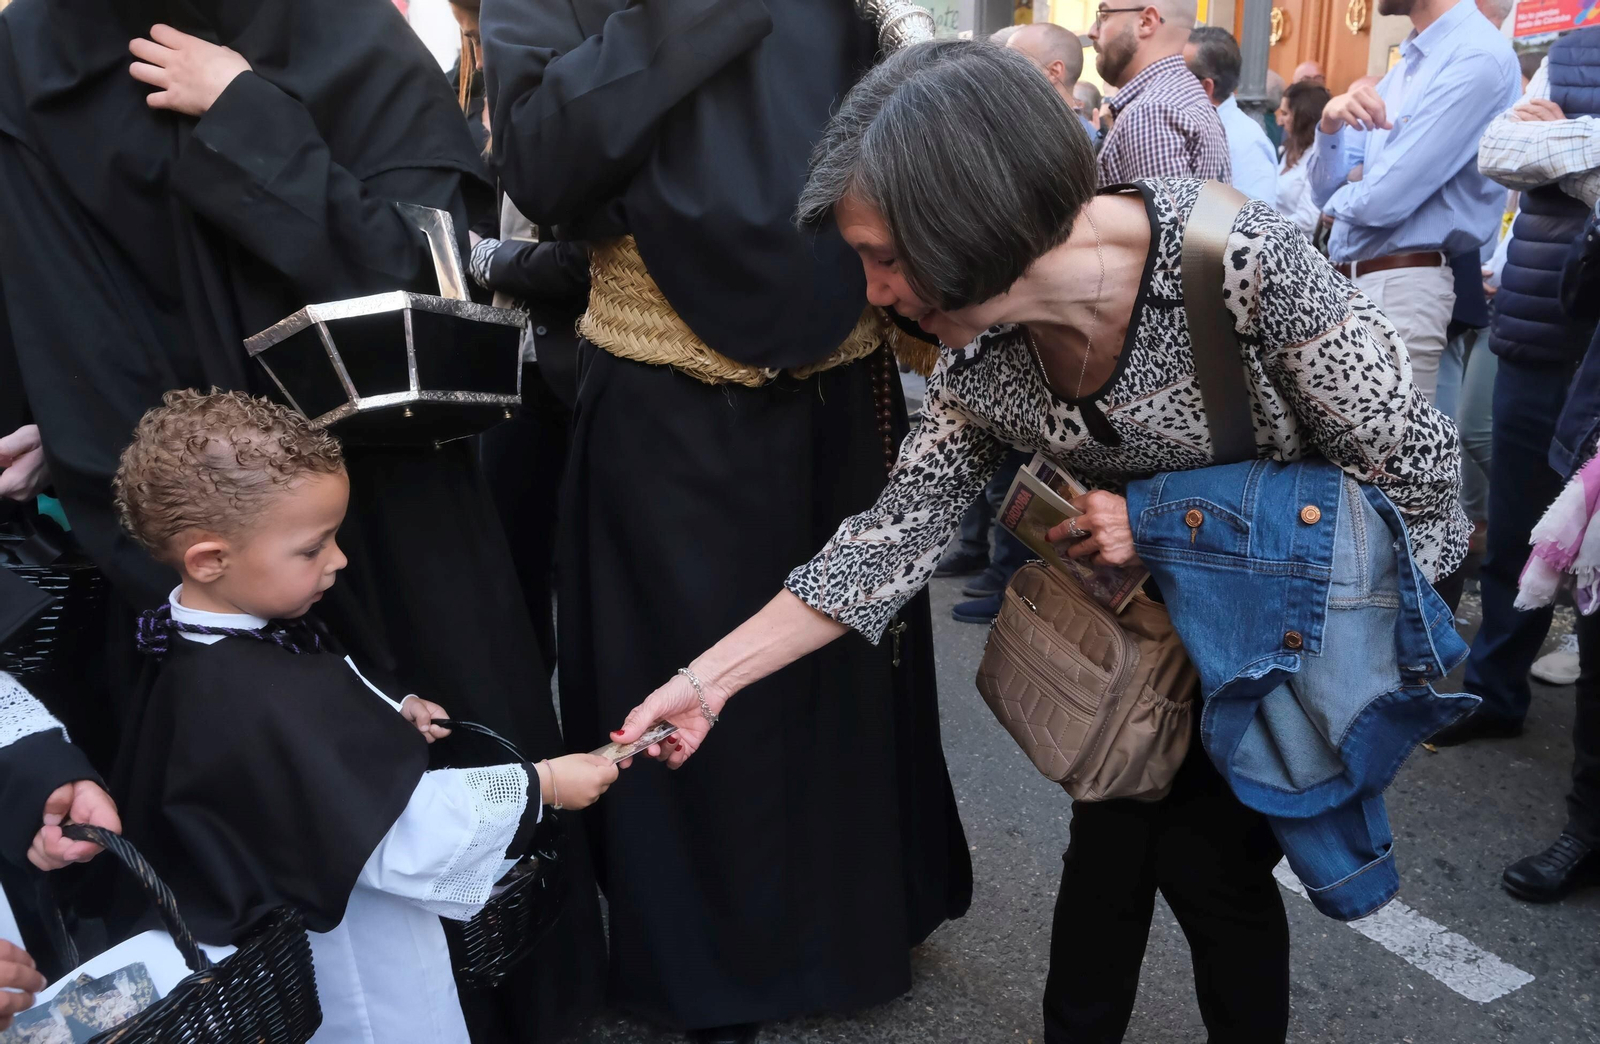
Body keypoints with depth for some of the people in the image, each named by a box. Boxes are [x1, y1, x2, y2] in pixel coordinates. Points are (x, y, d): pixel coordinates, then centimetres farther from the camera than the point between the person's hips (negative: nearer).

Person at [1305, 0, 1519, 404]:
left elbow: (1384, 199, -20)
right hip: (1345, 281, 8)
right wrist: (1330, 125, -7)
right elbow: (1326, 188, 12)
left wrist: (1336, 202, 2)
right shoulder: (1405, 64, 16)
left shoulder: (1476, 57, -13)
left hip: (1400, 288, -8)